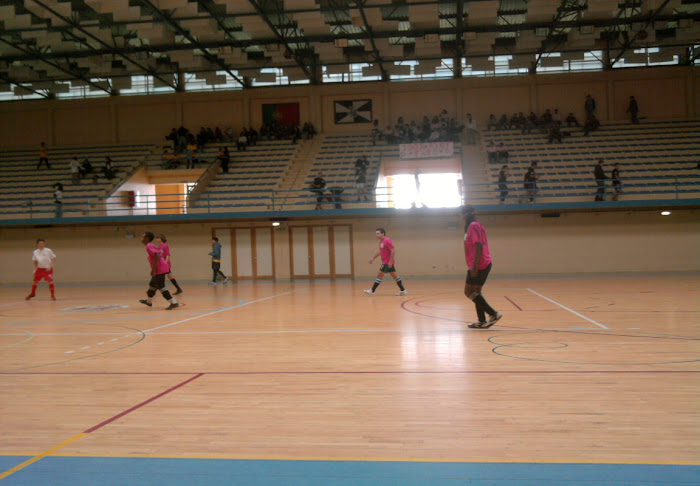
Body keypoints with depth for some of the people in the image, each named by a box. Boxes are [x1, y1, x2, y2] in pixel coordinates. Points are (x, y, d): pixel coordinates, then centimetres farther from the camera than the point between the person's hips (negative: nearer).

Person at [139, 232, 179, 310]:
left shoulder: (149, 246, -11)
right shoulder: (152, 245, 19)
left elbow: (157, 256, -23)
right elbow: (159, 256, 23)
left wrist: (153, 269, -23)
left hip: (160, 269, -10)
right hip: (161, 268, 10)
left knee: (160, 286, -9)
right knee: (152, 284, 22)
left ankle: (174, 303, -12)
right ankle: (148, 301, 39)